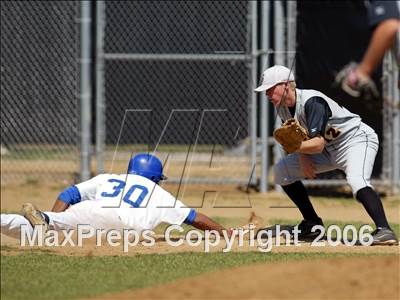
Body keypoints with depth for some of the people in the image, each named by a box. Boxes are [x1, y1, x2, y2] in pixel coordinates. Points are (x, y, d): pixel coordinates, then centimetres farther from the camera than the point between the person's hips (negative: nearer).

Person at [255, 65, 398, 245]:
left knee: (356, 180, -37)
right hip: (330, 149, 9)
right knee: (282, 170, 5)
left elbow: (318, 144, -34)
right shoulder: (282, 107, -2)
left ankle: (384, 230, -49)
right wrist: (302, 158, -8)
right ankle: (312, 224, 11)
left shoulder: (312, 102, -28)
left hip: (357, 139, -9)